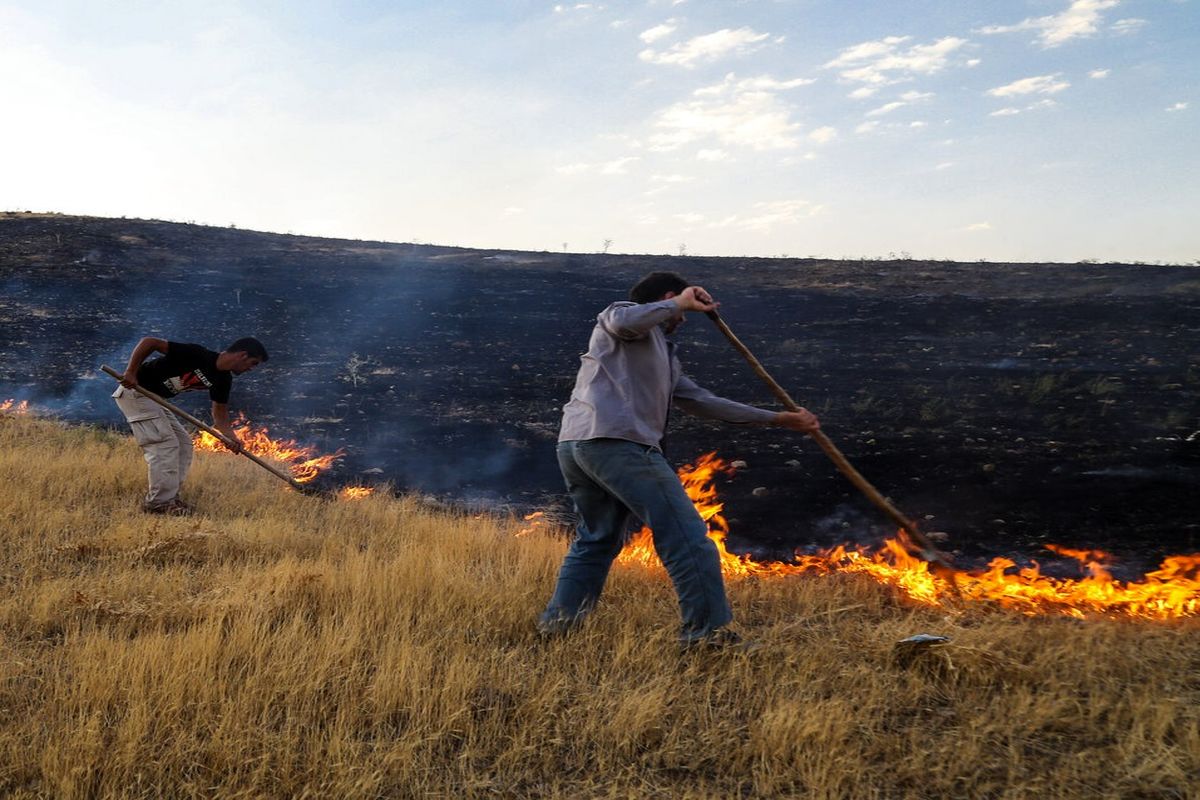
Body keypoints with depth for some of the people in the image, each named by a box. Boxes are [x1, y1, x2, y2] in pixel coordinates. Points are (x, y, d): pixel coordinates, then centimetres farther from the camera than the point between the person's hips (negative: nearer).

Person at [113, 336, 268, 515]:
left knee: (183, 443, 8)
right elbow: (149, 342, -25)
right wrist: (130, 372, -28)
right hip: (134, 389, -9)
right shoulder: (198, 355, -25)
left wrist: (232, 438, -11)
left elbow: (220, 413, 7)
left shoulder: (223, 380, 0)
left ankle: (168, 497, 13)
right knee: (165, 443, -14)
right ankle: (159, 503, -8)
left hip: (153, 398, 9)